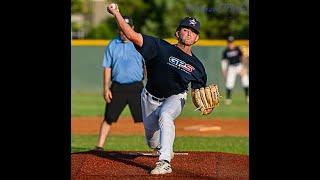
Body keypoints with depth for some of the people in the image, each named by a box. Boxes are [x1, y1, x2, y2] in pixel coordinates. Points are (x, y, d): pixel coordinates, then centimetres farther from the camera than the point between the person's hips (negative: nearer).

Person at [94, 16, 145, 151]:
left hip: (136, 87, -2)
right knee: (109, 118, 5)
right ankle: (99, 146, 12)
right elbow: (107, 68, 8)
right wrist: (106, 88, 1)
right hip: (117, 88, 2)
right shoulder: (112, 45, 7)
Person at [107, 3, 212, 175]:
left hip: (175, 98, -1)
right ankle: (165, 150, 51)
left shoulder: (197, 66, -11)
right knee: (152, 140, 12)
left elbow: (197, 95, -5)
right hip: (151, 98, 1)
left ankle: (164, 163, -37)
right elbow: (132, 35, -27)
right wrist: (116, 13, -38)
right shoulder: (161, 48, -19)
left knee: (165, 116, -35)